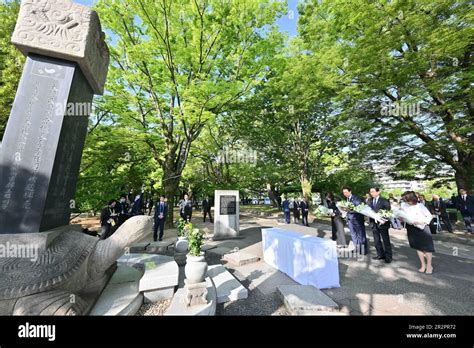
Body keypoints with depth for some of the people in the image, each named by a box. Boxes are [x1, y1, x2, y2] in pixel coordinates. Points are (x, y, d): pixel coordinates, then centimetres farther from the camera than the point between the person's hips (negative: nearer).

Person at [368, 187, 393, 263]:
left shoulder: (384, 201, -9)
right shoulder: (369, 201, 4)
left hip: (382, 223, -4)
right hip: (374, 223, 4)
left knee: (386, 241, 10)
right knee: (376, 241, 13)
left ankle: (388, 257, 23)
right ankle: (380, 255, 29)